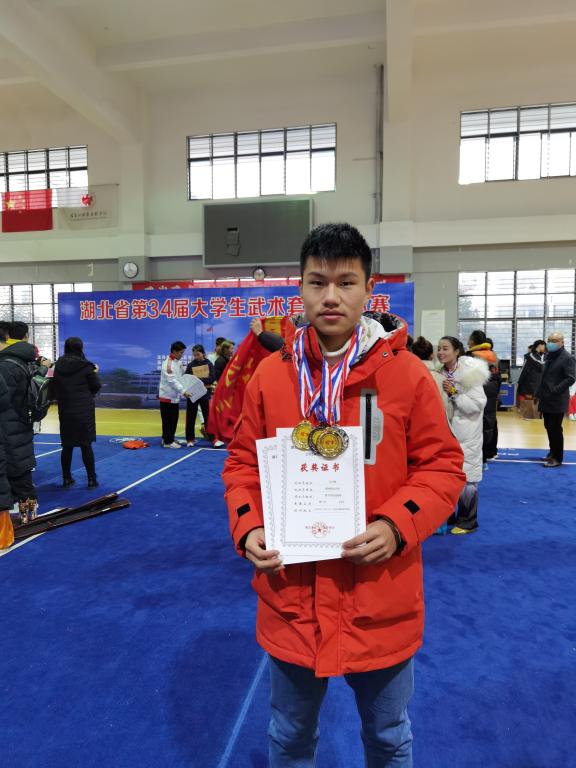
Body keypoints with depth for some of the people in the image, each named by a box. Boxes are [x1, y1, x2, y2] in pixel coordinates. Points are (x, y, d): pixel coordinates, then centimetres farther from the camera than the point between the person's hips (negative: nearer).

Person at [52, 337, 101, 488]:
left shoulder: (58, 366, 1)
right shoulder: (85, 366, -12)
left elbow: (54, 388, 12)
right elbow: (96, 386, -1)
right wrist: (95, 373, 15)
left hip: (65, 411, 4)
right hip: (84, 410, -4)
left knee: (67, 446, 12)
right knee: (86, 446, 2)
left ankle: (66, 479, 19)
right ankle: (92, 479, 8)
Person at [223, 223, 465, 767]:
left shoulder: (406, 373, -10)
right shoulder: (270, 374, -4)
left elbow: (442, 466, -5)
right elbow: (243, 462, 4)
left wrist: (396, 526, -19)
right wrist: (248, 528, -10)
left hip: (381, 602, -1)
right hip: (289, 601, 2)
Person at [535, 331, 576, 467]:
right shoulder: (549, 355, 13)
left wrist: (555, 390, -22)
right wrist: (539, 393, 12)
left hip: (557, 401, -7)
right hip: (546, 399, 8)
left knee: (555, 429, -2)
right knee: (549, 427, 15)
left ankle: (557, 458, 9)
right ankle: (553, 452, 29)